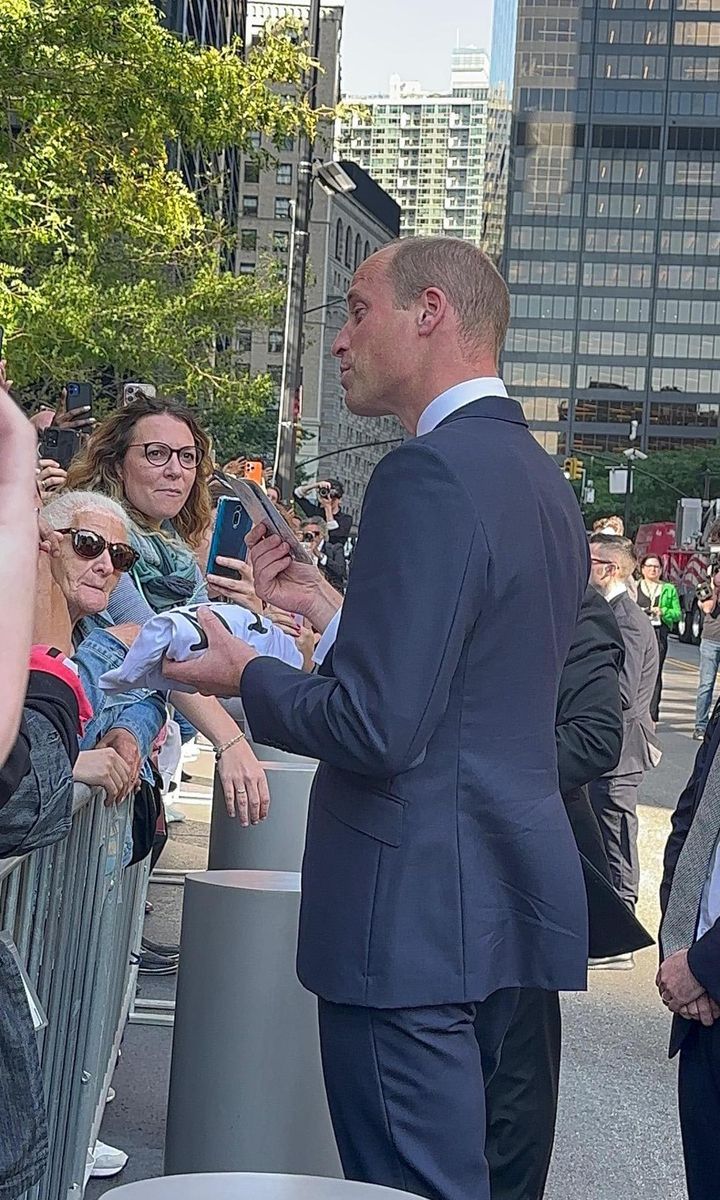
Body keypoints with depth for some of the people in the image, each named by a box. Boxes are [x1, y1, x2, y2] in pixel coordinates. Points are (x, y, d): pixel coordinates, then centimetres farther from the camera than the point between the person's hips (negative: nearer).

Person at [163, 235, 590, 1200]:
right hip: (507, 895, 10)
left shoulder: (429, 474, -18)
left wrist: (244, 676, -6)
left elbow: (376, 728, -23)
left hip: (416, 911, -10)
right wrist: (324, 606, 16)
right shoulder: (544, 480, 13)